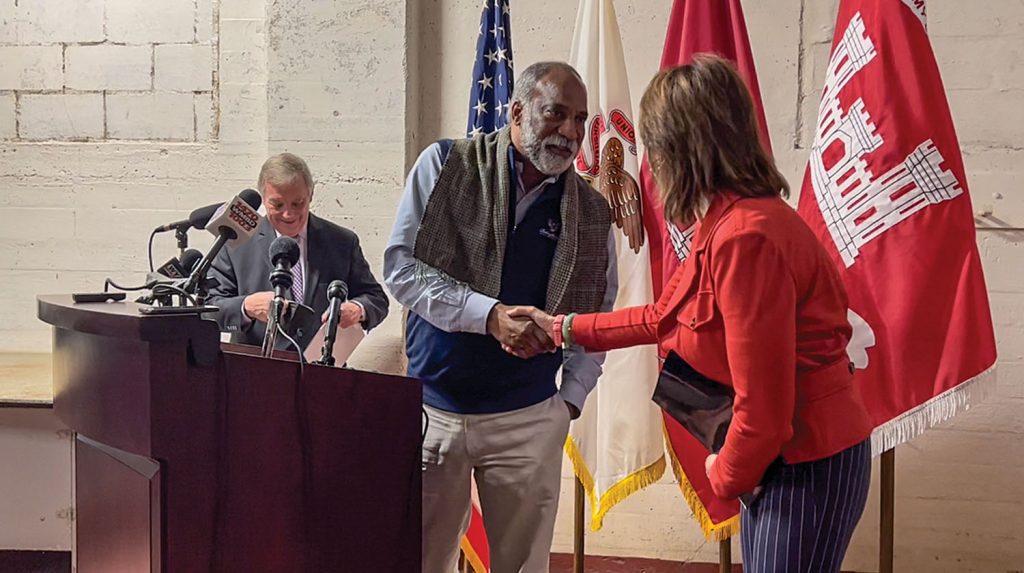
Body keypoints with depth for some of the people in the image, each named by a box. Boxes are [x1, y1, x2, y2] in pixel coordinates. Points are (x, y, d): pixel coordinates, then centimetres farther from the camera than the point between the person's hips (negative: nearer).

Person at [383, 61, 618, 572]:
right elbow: (400, 267, -9)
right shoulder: (446, 165, -3)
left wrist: (571, 398, 2)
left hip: (530, 420, 2)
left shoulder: (592, 214, 4)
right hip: (431, 409, -1)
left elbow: (598, 318, 13)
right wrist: (488, 315, -20)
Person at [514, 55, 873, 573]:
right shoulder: (723, 223, 6)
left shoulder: (745, 238, -27)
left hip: (809, 465, -10)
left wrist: (726, 476, -7)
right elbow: (668, 315, 21)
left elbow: (762, 408, -26)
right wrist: (565, 329, 27)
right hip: (778, 454, 10)